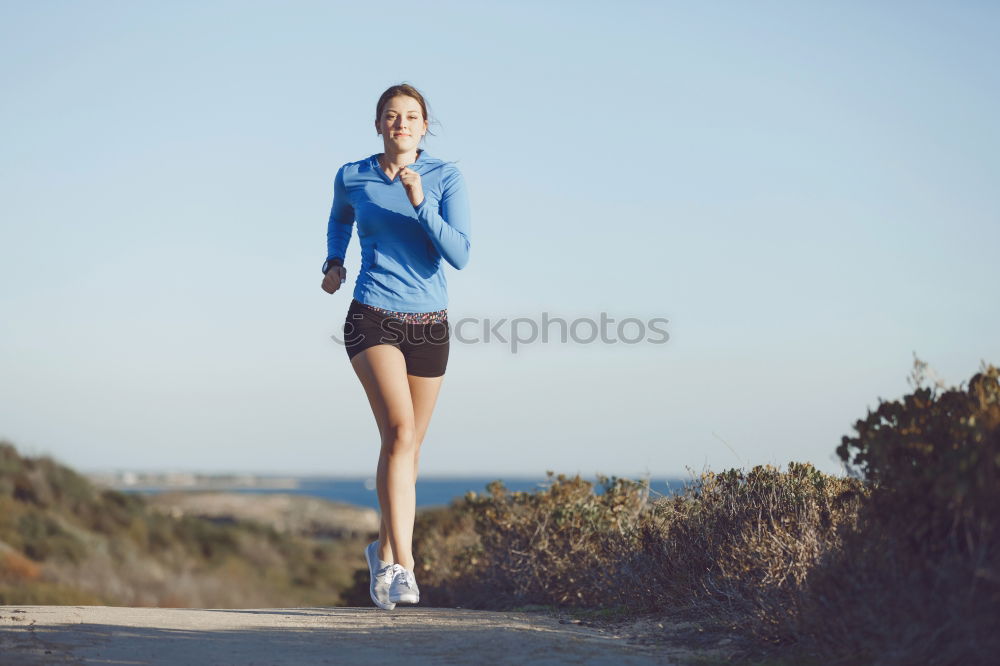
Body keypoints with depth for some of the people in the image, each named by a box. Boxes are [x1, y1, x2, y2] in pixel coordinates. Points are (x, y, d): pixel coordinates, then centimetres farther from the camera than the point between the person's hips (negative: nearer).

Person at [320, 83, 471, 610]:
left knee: (408, 445, 11)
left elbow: (460, 256, -11)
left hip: (429, 324, 2)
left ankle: (384, 551, 34)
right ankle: (403, 567, -25)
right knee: (400, 431, -22)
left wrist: (420, 205, -20)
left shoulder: (446, 178, -1)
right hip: (372, 319, -2)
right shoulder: (351, 177, 3)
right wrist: (334, 261, 11)